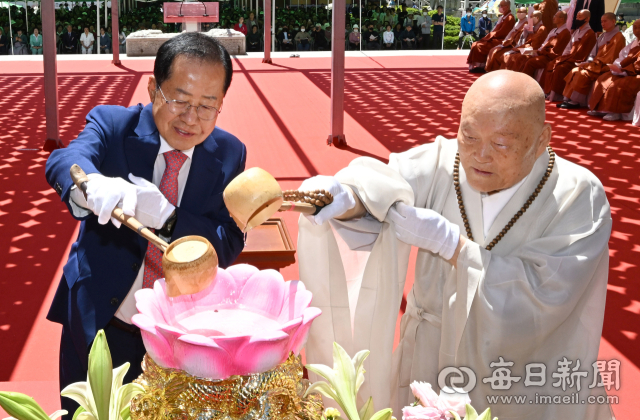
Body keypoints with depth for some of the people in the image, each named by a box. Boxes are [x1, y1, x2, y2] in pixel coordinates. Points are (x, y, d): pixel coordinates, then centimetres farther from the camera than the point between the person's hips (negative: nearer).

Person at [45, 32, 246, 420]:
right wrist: (94, 186, -53)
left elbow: (229, 245, -11)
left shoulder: (230, 154, -4)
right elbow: (64, 162, -29)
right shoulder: (112, 124, -9)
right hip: (100, 326, -1)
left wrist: (166, 218, -29)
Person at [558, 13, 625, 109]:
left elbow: (610, 58, -15)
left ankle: (575, 102, -21)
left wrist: (593, 62, -16)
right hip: (596, 64, 8)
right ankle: (567, 99, -13)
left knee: (583, 74, -27)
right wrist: (589, 62, -4)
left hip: (604, 67, -8)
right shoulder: (603, 36, 17)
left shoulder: (618, 37, -8)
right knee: (574, 71, -9)